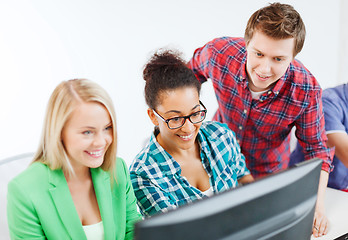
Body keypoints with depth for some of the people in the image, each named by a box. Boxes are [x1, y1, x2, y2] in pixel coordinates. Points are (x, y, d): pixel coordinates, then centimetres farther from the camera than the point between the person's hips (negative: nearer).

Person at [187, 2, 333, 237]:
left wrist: (318, 202, -27)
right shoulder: (219, 53, -31)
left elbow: (316, 148, -16)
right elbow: (193, 71, -5)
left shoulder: (307, 91, -32)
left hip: (267, 171, -1)